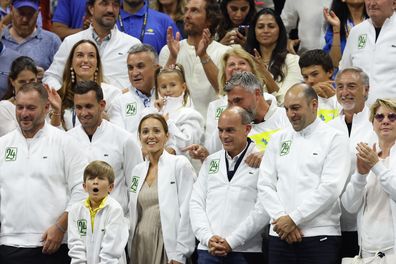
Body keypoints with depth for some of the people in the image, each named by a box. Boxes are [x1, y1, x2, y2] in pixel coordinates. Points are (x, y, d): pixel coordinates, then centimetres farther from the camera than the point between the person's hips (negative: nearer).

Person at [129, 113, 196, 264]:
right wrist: (131, 250, 8)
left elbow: (187, 212, -8)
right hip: (140, 245, 5)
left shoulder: (180, 164, -3)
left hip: (167, 245, -5)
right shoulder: (138, 170, 14)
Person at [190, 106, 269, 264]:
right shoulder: (210, 162, 16)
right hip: (208, 250, 4)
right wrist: (208, 237, -5)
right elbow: (196, 202, 11)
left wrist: (231, 242, -13)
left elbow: (264, 209, -10)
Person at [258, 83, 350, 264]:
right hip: (280, 236, 4)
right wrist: (282, 218, -6)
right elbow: (265, 186, 9)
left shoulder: (334, 139, 1)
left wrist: (294, 219, -11)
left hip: (320, 236, -4)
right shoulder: (278, 140, 15)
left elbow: (331, 188, -9)